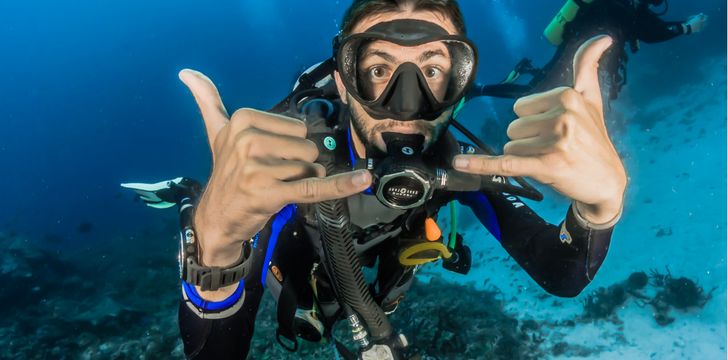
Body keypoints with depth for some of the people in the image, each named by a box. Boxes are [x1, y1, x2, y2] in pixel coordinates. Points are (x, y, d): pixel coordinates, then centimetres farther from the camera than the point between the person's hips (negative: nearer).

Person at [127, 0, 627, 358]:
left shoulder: (455, 161, -33)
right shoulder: (290, 163, -44)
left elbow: (563, 278, -36)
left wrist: (601, 198, -59)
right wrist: (215, 243, -71)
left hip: (368, 284, 3)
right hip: (295, 269, -2)